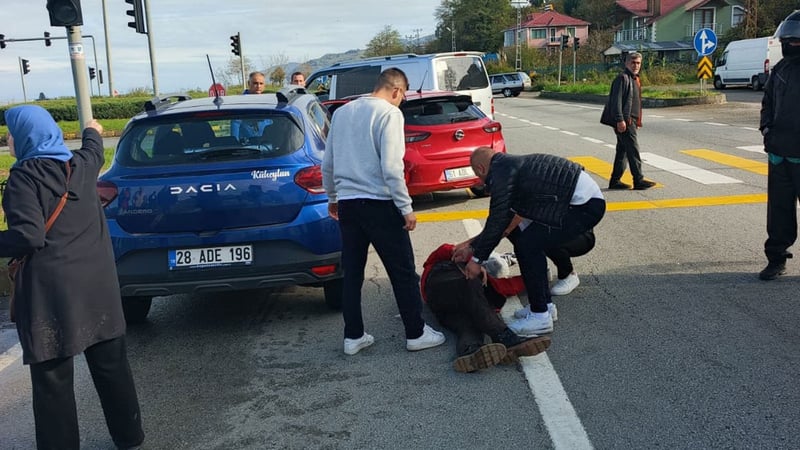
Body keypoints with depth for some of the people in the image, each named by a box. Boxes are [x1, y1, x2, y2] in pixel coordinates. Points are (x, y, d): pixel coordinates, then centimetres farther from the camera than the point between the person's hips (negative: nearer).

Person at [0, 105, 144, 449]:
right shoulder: (81, 164, 6)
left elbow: (28, 237, -21)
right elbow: (94, 152, 32)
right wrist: (93, 132, 51)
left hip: (51, 290, -6)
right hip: (96, 282, 6)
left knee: (52, 377, 5)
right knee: (110, 364, 16)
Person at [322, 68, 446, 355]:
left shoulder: (342, 112, 11)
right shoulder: (389, 113, -9)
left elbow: (328, 163, 16)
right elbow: (391, 167, -17)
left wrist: (332, 197, 28)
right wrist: (406, 208, -11)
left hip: (346, 203, 6)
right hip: (379, 203, -6)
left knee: (351, 274, 13)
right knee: (403, 272, 6)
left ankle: (353, 337, 18)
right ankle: (416, 334, 14)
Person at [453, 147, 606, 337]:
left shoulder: (501, 173, -11)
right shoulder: (512, 165, 19)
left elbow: (497, 222, -11)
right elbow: (501, 220, 24)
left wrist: (477, 258, 0)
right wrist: (472, 247, 30)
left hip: (585, 205, -10)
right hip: (587, 199, 10)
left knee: (527, 245, -10)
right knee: (530, 241, 14)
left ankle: (541, 317, -2)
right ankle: (545, 305, 23)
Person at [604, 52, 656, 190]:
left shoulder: (635, 79, 20)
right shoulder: (622, 78, -11)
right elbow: (617, 100, -19)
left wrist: (637, 121, 26)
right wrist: (620, 120, -24)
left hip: (631, 120, 10)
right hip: (624, 121, -10)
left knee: (622, 150, 11)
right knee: (633, 150, -9)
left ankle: (615, 181, 16)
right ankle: (638, 180, -5)